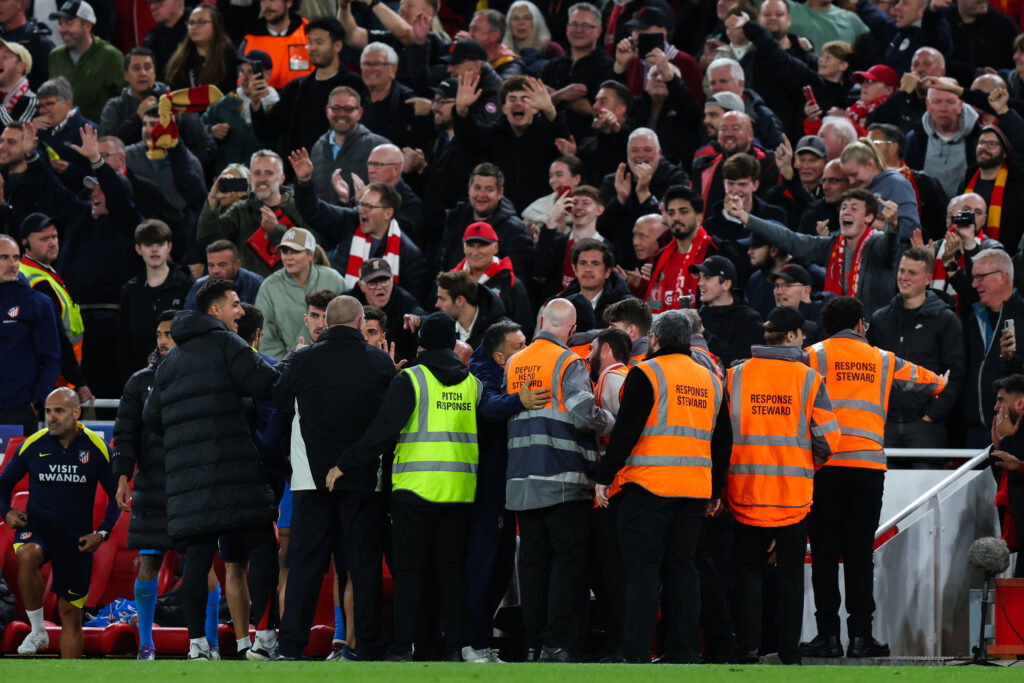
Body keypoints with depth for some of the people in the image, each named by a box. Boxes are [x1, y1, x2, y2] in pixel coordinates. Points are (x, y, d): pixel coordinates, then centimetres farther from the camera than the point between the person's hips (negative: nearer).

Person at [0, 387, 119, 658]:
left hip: (76, 538, 1)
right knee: (28, 555, -37)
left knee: (71, 614, 5)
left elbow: (116, 494, 9)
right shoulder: (33, 445, -1)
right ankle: (37, 630, -23)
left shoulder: (96, 448, -2)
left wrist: (102, 532, -3)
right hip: (36, 525, -1)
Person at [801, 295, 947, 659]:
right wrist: (940, 383, 56)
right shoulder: (882, 360, 16)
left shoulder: (814, 356, 7)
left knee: (825, 552, 1)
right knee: (859, 553, 4)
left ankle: (828, 634, -2)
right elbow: (916, 378, 35)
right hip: (868, 465, 2)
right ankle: (860, 635, 1)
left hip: (825, 465, -2)